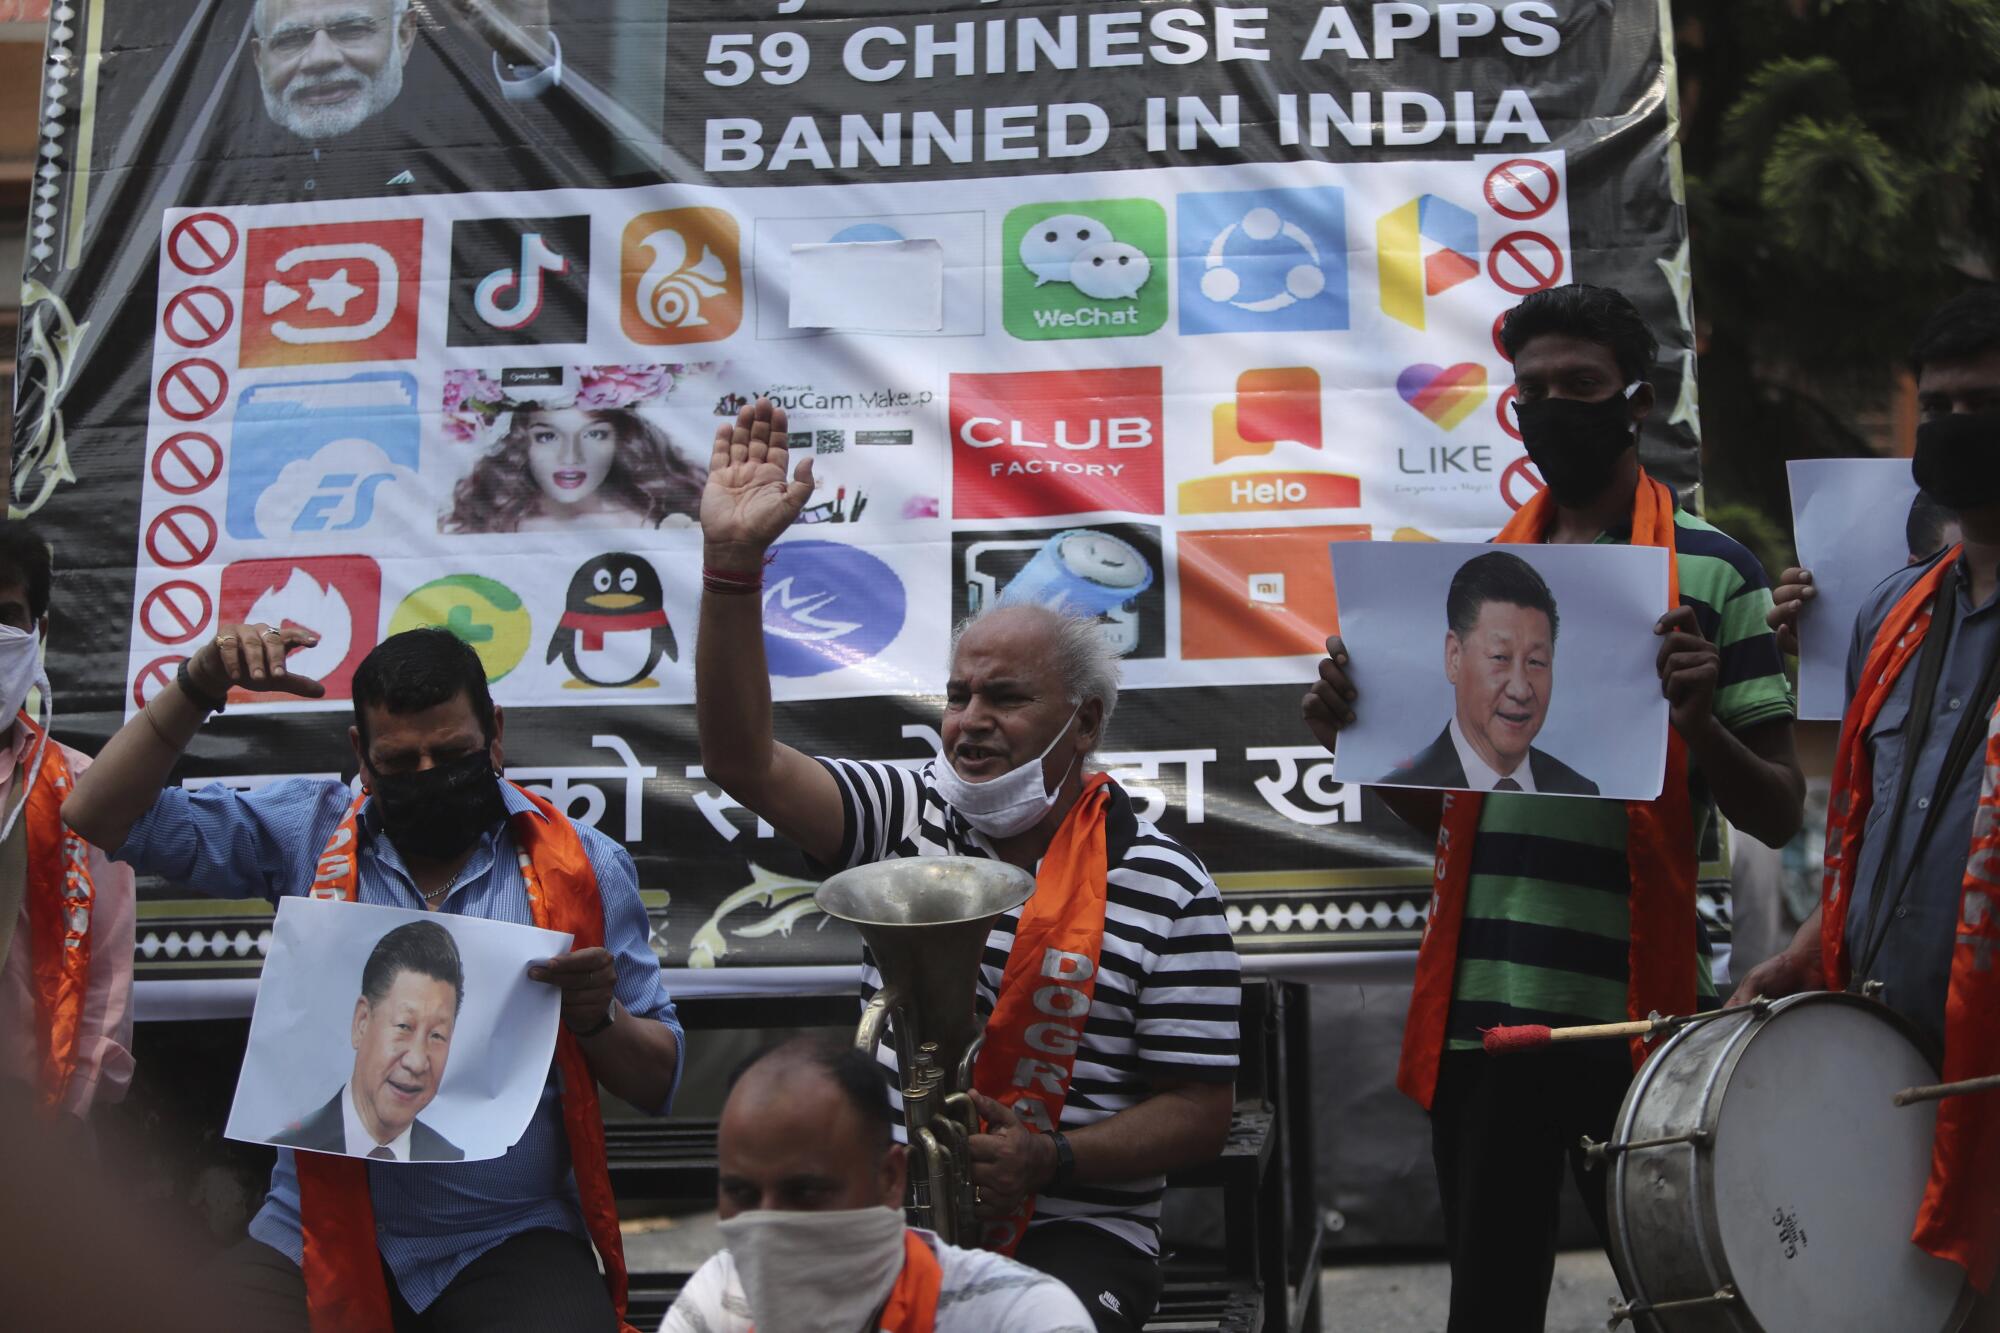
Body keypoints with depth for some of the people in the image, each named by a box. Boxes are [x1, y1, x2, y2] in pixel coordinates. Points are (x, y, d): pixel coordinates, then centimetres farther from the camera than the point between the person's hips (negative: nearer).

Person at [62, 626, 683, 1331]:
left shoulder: (584, 867, 3)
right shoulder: (307, 831, 7)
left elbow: (660, 1083, 6)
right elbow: (100, 816, 7)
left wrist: (598, 1017, -15)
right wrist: (198, 687, -3)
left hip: (511, 1245, -1)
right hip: (319, 1240, 2)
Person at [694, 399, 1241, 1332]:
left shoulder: (1165, 886, -1)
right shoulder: (904, 817, 7)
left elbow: (1199, 1114, 0)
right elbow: (744, 759, -7)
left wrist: (1051, 1160, -17)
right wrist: (734, 562, -17)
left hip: (1075, 1230, -2)